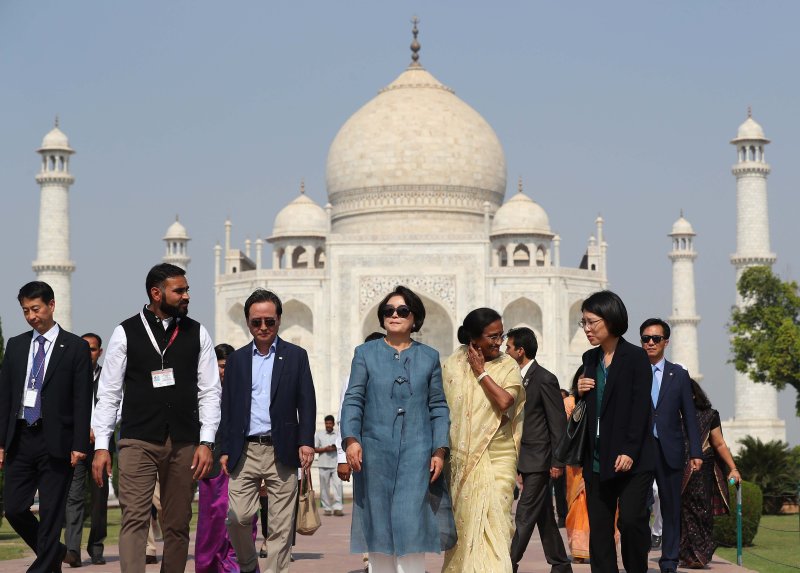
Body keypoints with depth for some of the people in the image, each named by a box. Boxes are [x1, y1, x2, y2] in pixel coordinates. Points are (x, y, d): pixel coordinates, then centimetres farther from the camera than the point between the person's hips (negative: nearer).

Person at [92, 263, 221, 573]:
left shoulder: (197, 334, 8)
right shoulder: (125, 333, 2)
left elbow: (210, 392, 7)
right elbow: (108, 394, 4)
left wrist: (206, 442, -2)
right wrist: (101, 446, -2)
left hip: (184, 443, 2)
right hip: (138, 441, -2)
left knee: (177, 525, 6)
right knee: (135, 519, -11)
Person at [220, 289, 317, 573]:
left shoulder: (296, 356, 8)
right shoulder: (236, 359, 13)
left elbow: (306, 403, 3)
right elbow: (227, 408, 13)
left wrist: (306, 442, -8)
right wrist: (225, 450, 6)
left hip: (282, 452, -1)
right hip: (245, 451, 1)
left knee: (281, 525, -1)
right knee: (237, 517, -5)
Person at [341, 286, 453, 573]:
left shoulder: (429, 357, 12)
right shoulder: (365, 353, 10)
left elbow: (438, 407, 10)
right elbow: (353, 400, 4)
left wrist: (439, 450, 0)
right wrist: (351, 439, -10)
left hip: (416, 453, 0)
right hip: (375, 453, 0)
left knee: (412, 526, -9)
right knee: (379, 528, 2)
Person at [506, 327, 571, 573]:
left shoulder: (545, 379, -13)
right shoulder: (520, 378, 12)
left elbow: (558, 423, -13)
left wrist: (557, 462, -15)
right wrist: (518, 463, 15)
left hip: (539, 459, -9)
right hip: (527, 460, 9)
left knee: (525, 515, -9)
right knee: (544, 517, 13)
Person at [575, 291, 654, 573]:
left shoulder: (635, 357, -6)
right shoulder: (590, 359, 13)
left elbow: (641, 407, -11)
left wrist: (630, 451, -18)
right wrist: (581, 392, -1)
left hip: (630, 458, -6)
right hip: (597, 459, 6)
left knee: (630, 520, -14)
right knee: (599, 528, 3)